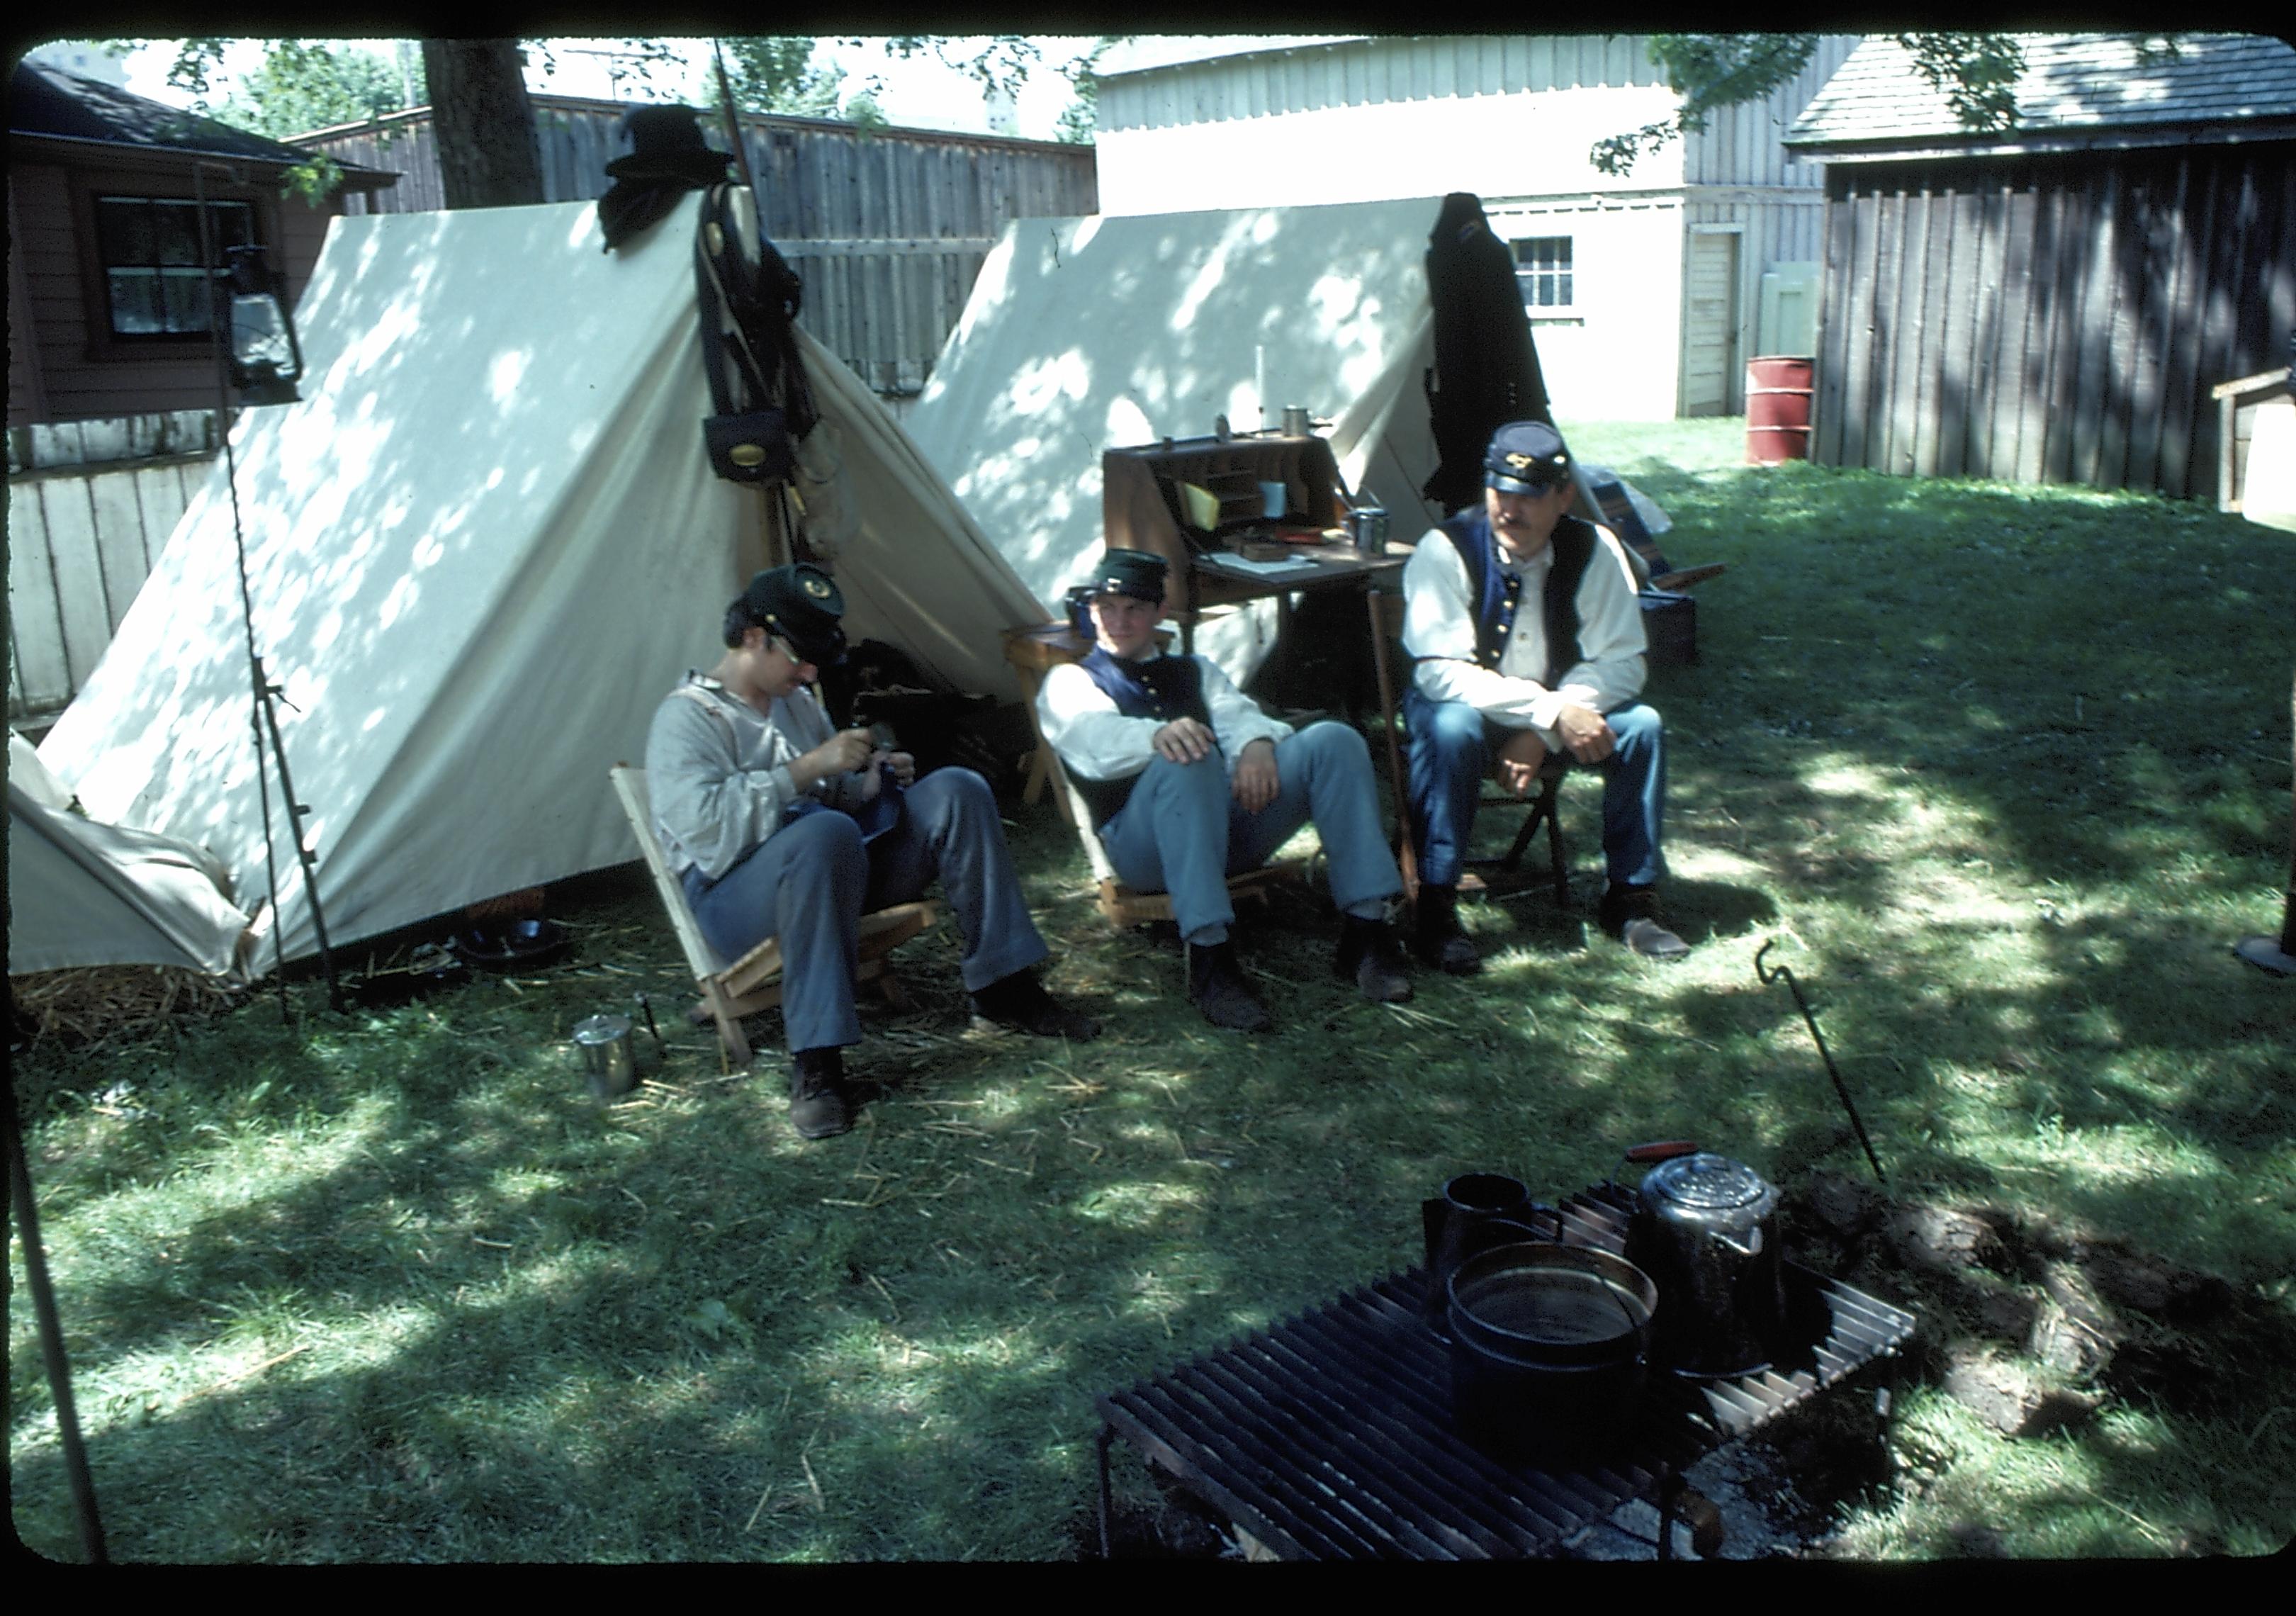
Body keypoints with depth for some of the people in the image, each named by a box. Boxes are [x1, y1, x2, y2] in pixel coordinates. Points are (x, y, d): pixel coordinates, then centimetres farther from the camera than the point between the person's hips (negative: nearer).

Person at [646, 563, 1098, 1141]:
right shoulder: (687, 717, -8)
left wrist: (867, 784, 4)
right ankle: (815, 1061, -37)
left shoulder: (796, 701, 17)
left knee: (955, 790, -8)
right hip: (736, 896, -7)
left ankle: (1004, 988, -7)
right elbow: (701, 820, -25)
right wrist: (810, 767, -23)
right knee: (825, 832, -41)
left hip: (833, 874, 8)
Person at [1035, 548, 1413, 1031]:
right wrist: (1158, 736, -30)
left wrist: (1257, 742, -16)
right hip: (1143, 837, -4)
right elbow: (1094, 738, -6)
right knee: (1189, 761, -38)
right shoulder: (1070, 682, 18)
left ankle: (1366, 931, -24)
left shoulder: (1195, 670, 32)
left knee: (1334, 741, -18)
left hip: (1233, 814, 5)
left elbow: (1236, 712, 11)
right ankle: (1209, 959, -43)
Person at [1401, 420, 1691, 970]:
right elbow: (1442, 672, -27)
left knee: (1642, 725, -20)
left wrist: (1542, 735, -28)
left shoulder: (1595, 550, -12)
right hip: (1469, 704, -3)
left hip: (1559, 713, 3)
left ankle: (1632, 899, -4)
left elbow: (1621, 664, -14)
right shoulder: (1445, 550, -21)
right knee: (1452, 728, -35)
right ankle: (1435, 911, -27)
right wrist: (1551, 712, -35)